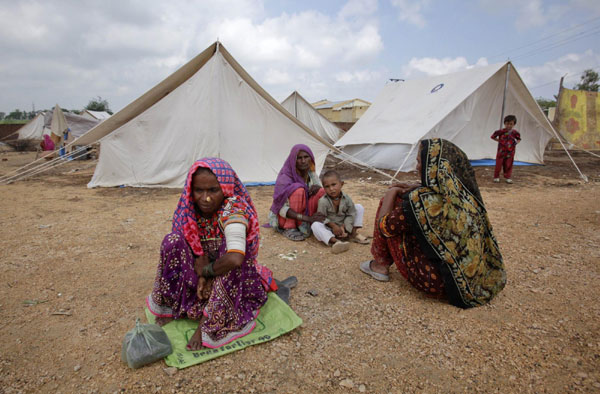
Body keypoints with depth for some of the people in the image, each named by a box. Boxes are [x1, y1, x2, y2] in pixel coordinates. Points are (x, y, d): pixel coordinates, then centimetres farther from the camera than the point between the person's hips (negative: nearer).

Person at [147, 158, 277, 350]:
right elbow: (198, 248, -4)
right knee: (173, 241, -15)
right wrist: (202, 274, -23)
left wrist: (206, 271, -26)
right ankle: (169, 305, -2)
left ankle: (209, 323, -20)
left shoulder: (233, 210, -32)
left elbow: (234, 259, -45)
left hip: (235, 277, -5)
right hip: (208, 272, 6)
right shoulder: (191, 209, -11)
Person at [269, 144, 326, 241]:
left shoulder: (311, 173, -4)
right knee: (298, 190, -33)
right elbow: (282, 208, -28)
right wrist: (307, 218, -38)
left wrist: (317, 187, -22)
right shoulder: (285, 177, -23)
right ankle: (289, 229, -21)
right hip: (284, 217, -6)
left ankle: (305, 226, -10)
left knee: (321, 192, -19)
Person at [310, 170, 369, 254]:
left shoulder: (346, 198, -12)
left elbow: (351, 215, -7)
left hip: (343, 226, 3)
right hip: (329, 227, -3)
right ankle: (335, 241, -47)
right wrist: (333, 225, -25)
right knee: (315, 225, -34)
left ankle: (354, 234, -4)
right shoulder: (323, 201, -21)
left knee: (359, 207, -2)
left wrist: (343, 227, -19)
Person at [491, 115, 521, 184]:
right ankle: (496, 177, 16)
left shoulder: (515, 133, -1)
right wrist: (499, 140, -7)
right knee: (499, 164, 3)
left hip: (510, 152, 2)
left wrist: (516, 142, -1)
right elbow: (493, 136, 1)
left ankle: (508, 177, 18)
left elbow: (519, 139, 18)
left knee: (508, 165, 7)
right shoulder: (501, 131, -10)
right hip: (501, 151, -2)